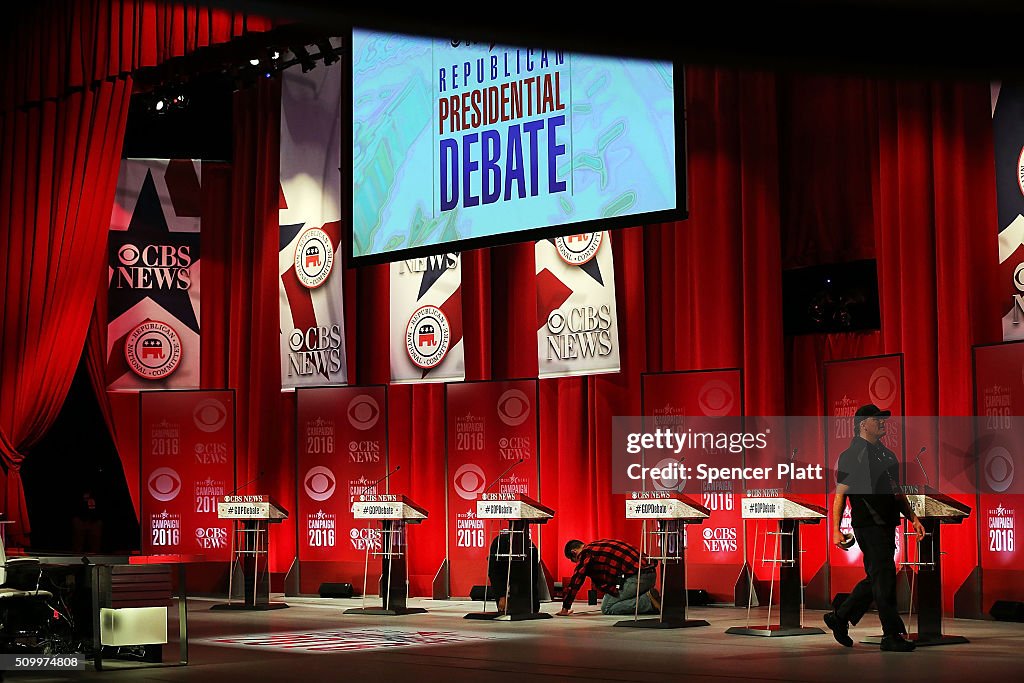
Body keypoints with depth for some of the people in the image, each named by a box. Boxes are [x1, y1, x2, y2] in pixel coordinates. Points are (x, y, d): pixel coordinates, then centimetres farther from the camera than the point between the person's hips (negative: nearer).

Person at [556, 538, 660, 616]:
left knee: (606, 608, -2)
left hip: (635, 577, -9)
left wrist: (565, 609, 4)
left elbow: (576, 581, -1)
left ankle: (648, 601, -12)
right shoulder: (600, 544, 28)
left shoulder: (586, 553, 1)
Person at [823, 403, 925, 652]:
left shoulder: (887, 454, 18)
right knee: (884, 580, -6)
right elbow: (840, 494, -9)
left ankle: (839, 618, 25)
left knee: (876, 579, 13)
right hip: (869, 526, -9)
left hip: (887, 526, 9)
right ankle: (892, 636, 0)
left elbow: (897, 491, 25)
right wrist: (836, 529, -16)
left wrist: (913, 518, 16)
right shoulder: (851, 456, -7)